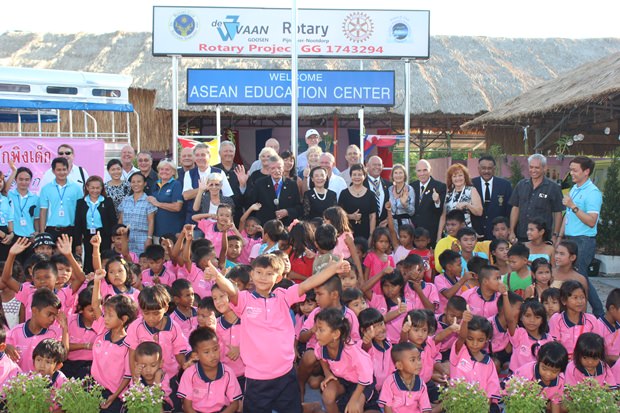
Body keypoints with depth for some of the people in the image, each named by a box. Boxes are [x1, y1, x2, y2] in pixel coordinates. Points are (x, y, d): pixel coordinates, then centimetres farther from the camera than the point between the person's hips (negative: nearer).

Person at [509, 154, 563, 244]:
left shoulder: (553, 187, -1)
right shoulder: (521, 185, 9)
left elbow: (558, 213, -1)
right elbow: (515, 208, 10)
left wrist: (555, 236, -6)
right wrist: (512, 232, 3)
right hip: (521, 236, 3)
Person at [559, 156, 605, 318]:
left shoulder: (592, 193, -13)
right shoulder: (574, 189, 15)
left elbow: (591, 221, -21)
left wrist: (573, 206, -25)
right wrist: (560, 237, 17)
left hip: (583, 241, -9)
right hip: (570, 240, 9)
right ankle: (599, 313, 22)